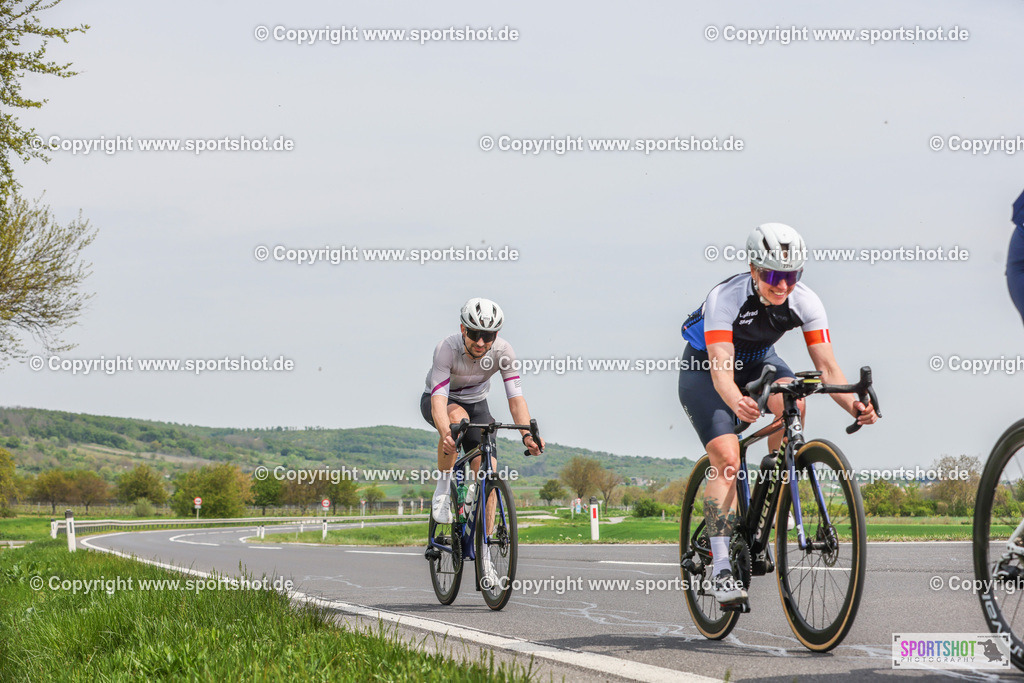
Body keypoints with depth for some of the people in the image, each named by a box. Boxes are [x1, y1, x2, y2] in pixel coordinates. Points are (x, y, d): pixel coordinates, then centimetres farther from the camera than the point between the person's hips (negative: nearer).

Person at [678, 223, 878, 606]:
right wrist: (737, 403, -65)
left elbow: (827, 366, -25)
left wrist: (852, 405, -45)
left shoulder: (805, 302, -23)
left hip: (757, 361, 4)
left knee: (792, 399, -31)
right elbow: (721, 368, -43)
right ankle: (721, 567, -20)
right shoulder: (725, 298, -34)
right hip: (704, 368, -4)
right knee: (727, 458, -23)